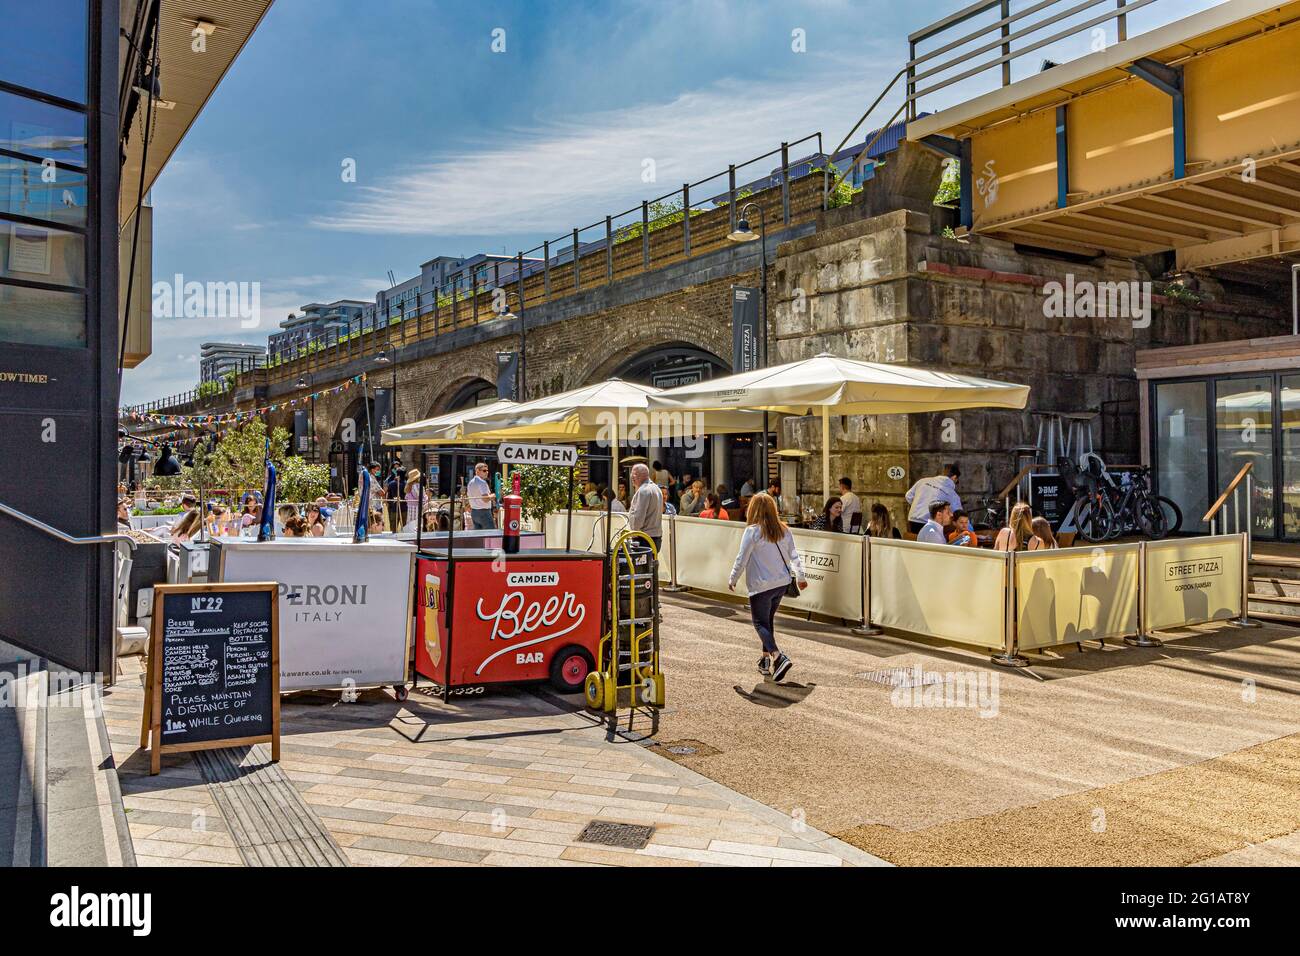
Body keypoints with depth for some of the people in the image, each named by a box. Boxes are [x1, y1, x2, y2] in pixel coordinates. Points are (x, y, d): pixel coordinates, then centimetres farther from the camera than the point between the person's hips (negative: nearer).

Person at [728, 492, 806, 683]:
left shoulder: (752, 531, -13)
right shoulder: (783, 530, 4)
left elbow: (742, 559, -10)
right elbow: (794, 555, 9)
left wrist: (732, 580, 4)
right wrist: (800, 576, 21)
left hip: (761, 585, -6)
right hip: (782, 583, 6)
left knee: (760, 622, 2)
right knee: (768, 620, 19)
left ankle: (777, 657, -17)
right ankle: (766, 659, 24)